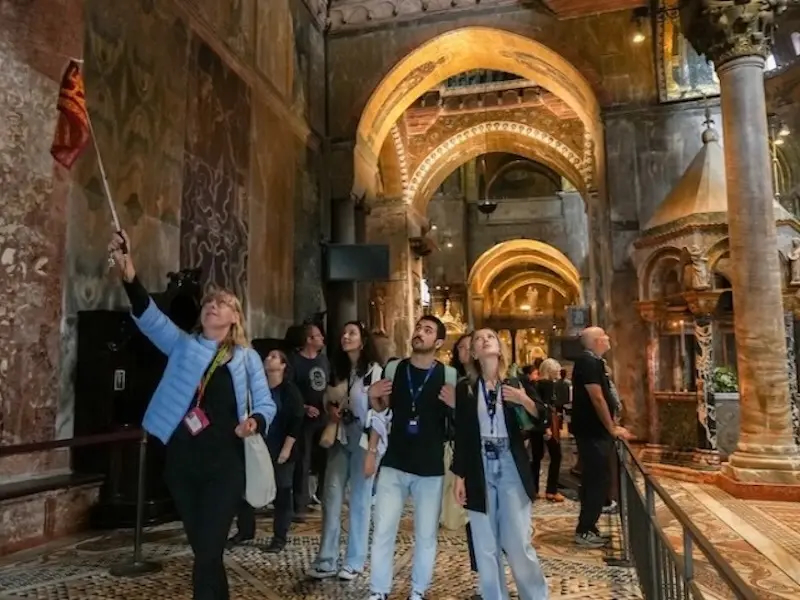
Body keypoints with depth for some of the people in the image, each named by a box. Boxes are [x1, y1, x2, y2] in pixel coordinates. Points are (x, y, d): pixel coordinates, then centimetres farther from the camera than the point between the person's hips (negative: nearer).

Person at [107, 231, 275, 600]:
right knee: (203, 550, 15)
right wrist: (129, 277, -28)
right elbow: (149, 317, -10)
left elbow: (267, 404, 5)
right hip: (182, 462, 3)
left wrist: (255, 421, -19)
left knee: (207, 553, -5)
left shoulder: (246, 358, 4)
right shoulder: (182, 345, 6)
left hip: (224, 464, -2)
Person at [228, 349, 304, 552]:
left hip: (280, 451, -5)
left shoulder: (290, 391, -6)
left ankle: (280, 537, 15)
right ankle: (245, 531, 26)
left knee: (281, 493, 3)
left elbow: (296, 422, -10)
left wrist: (287, 448, -15)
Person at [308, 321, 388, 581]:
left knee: (359, 501, 2)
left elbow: (379, 414, -13)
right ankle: (327, 560, 11)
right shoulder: (339, 369, 12)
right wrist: (331, 409, 0)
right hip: (341, 439, 6)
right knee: (331, 497, 2)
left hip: (364, 441, -6)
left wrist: (371, 452, -17)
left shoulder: (374, 370, -10)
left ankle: (354, 562, 15)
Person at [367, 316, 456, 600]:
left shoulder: (449, 375, -5)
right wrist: (373, 397, -8)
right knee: (382, 532, 5)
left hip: (431, 469, -1)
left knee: (426, 535, 10)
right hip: (393, 465, 2)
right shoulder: (393, 368, 2)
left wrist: (455, 405, -21)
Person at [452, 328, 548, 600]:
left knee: (518, 543, -1)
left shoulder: (517, 382, 2)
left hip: (511, 467, -1)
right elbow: (461, 435, 4)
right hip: (480, 469, 1)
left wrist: (525, 401, -17)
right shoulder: (465, 388, 3)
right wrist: (460, 476, 2)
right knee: (485, 546, 7)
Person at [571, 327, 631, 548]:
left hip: (594, 431, 10)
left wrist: (611, 426, 17)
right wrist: (612, 428, -13)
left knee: (594, 480, 14)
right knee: (598, 480, -5)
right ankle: (584, 531, 3)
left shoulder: (592, 362, 14)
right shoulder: (588, 362, -17)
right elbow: (597, 399, -20)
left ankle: (587, 527, 22)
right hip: (592, 432, -10)